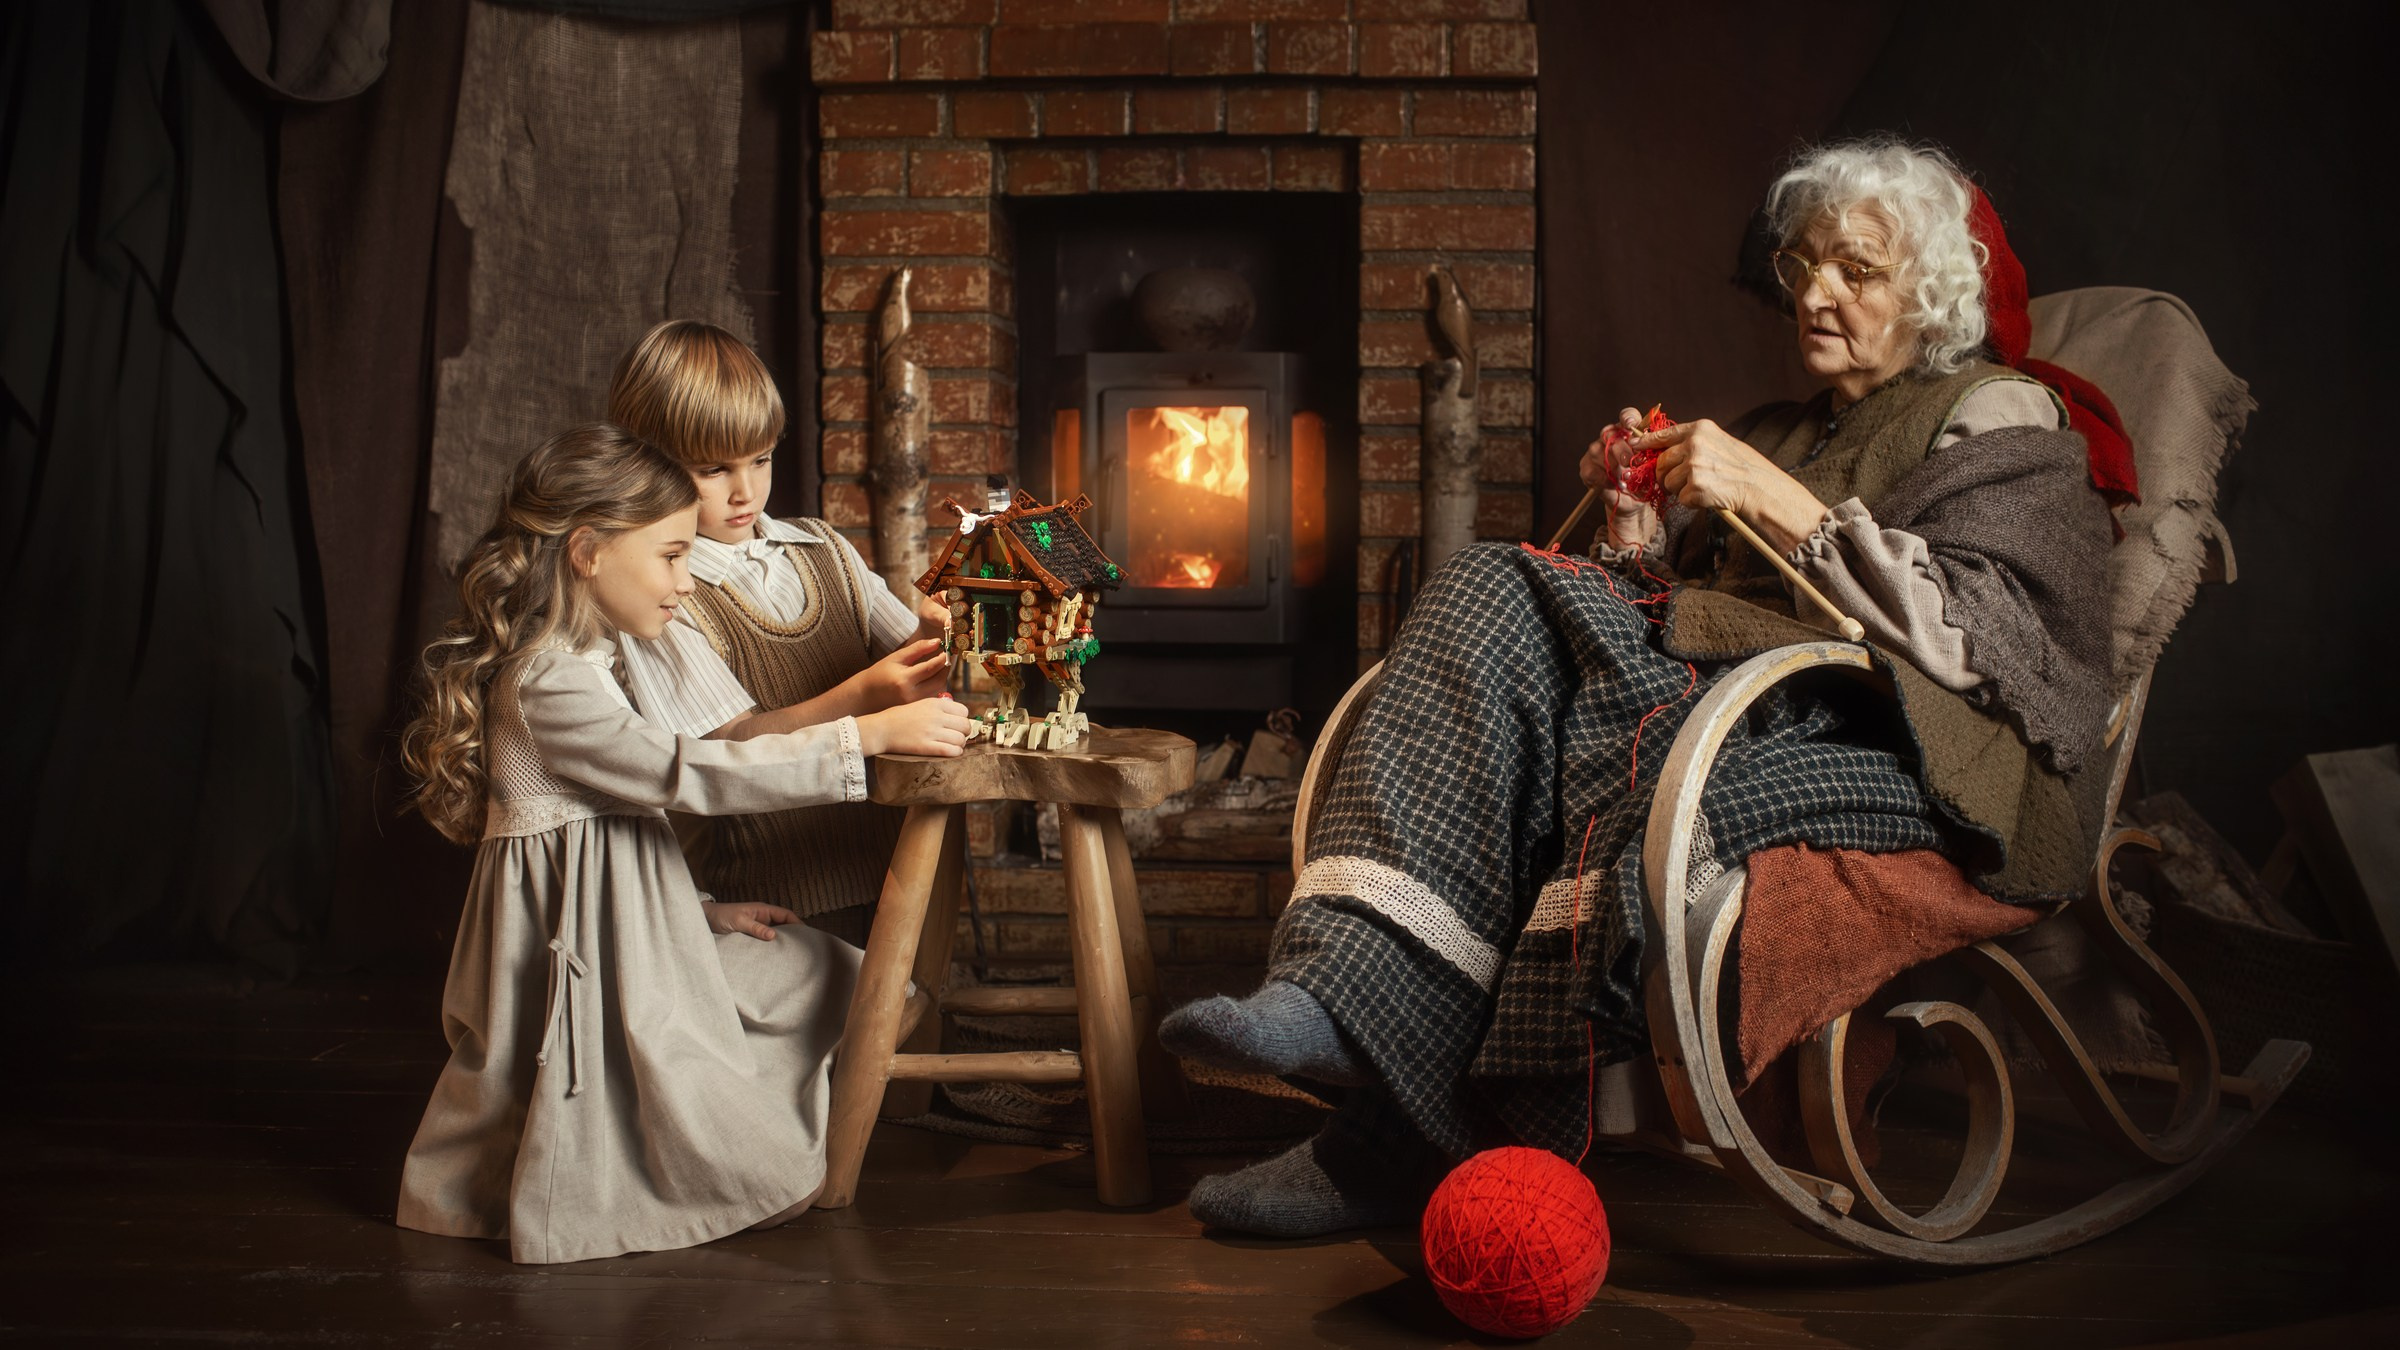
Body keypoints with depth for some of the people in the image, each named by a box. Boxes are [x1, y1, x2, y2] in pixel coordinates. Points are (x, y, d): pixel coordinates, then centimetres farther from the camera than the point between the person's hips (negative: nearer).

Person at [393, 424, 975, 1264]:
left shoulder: (582, 667, 14)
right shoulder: (551, 686, -21)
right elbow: (693, 774, -27)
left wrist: (705, 910, 13)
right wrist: (868, 735, -26)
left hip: (628, 931, 11)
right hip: (584, 962, -11)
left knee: (811, 972, 12)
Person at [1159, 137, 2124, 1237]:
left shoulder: (2002, 426, 8)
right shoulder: (1783, 435, 28)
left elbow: (1981, 638, -11)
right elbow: (1686, 608, 22)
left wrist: (1777, 502, -15)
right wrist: (1641, 529, 2)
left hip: (1908, 758, -6)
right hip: (1743, 711, 6)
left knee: (1629, 749, -36)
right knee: (1493, 598, -18)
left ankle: (1418, 1131, -31)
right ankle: (1347, 985, -34)